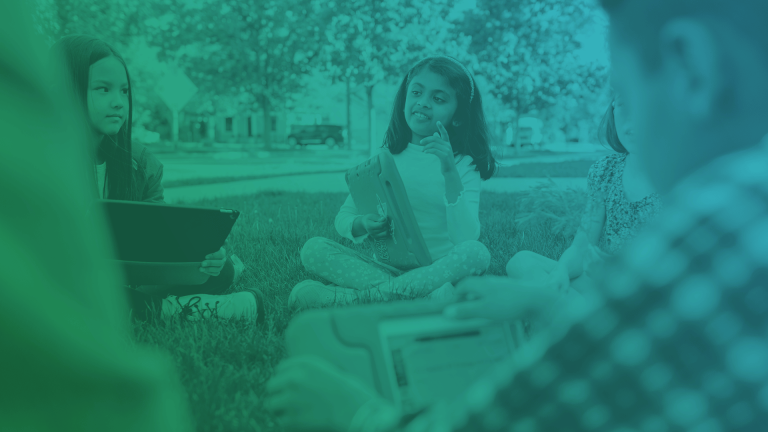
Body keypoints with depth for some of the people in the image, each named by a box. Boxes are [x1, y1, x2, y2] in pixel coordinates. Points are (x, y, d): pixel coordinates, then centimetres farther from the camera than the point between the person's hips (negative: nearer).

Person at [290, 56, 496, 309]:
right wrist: (362, 225, -13)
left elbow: (466, 238, -14)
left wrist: (449, 172, -22)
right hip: (384, 266, 2)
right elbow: (343, 218, 12)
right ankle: (421, 292, -31)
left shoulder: (463, 165, 2)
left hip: (439, 268, -2)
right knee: (313, 248, -18)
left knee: (477, 253, -34)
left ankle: (348, 296, -35)